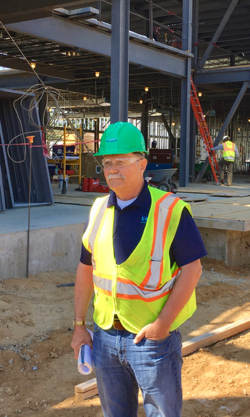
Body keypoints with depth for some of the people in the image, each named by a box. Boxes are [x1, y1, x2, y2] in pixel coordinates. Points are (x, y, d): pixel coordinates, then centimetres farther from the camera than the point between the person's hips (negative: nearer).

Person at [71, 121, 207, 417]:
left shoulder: (170, 210, -13)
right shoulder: (99, 210, 2)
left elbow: (192, 269, -13)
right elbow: (85, 269, 8)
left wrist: (163, 323, -17)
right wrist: (79, 325, 7)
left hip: (154, 337, -5)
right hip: (106, 335, 5)